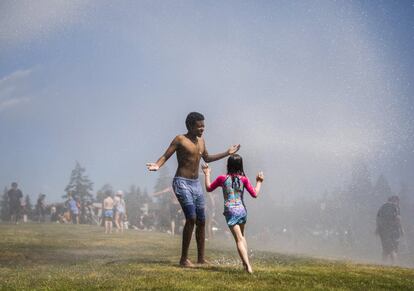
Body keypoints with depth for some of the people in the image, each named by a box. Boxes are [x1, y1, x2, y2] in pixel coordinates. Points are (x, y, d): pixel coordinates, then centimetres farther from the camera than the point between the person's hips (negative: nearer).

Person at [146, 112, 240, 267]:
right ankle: (184, 259, -13)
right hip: (182, 183, -8)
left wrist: (227, 153, 30)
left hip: (196, 184, 8)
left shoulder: (201, 141, 15)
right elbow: (165, 156, -11)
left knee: (201, 221, 8)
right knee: (191, 218, -20)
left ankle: (201, 258, 18)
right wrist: (157, 165, -32)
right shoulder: (180, 140, -6)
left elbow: (207, 158, 30)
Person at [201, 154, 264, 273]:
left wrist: (207, 174, 23)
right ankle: (245, 263, 23)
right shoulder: (243, 179, 2)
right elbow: (254, 194, 5)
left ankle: (248, 266, -20)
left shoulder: (222, 178, 0)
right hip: (242, 210, 3)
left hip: (230, 211, -3)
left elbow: (208, 188, 12)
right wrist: (259, 182, 20)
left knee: (239, 239, -7)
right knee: (242, 236, 25)